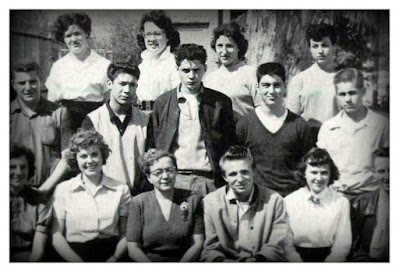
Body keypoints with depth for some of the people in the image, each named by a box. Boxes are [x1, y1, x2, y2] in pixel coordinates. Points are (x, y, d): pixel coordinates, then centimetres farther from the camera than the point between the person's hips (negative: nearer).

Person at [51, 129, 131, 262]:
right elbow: (56, 234, 1)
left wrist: (114, 259, -10)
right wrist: (78, 262, -11)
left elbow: (126, 234, 7)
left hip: (111, 255, 1)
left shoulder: (121, 189, 8)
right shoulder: (62, 190, 6)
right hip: (73, 256, -1)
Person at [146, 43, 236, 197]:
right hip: (172, 178, 1)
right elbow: (151, 145, 10)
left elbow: (230, 145, 7)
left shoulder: (220, 102, 6)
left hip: (208, 180, 0)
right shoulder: (163, 102, 9)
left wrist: (227, 184, 2)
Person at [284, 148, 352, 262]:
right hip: (297, 256, 0)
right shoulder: (288, 201, 2)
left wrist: (329, 261, -16)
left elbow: (343, 244, -1)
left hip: (328, 257, 0)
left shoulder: (341, 202, 2)